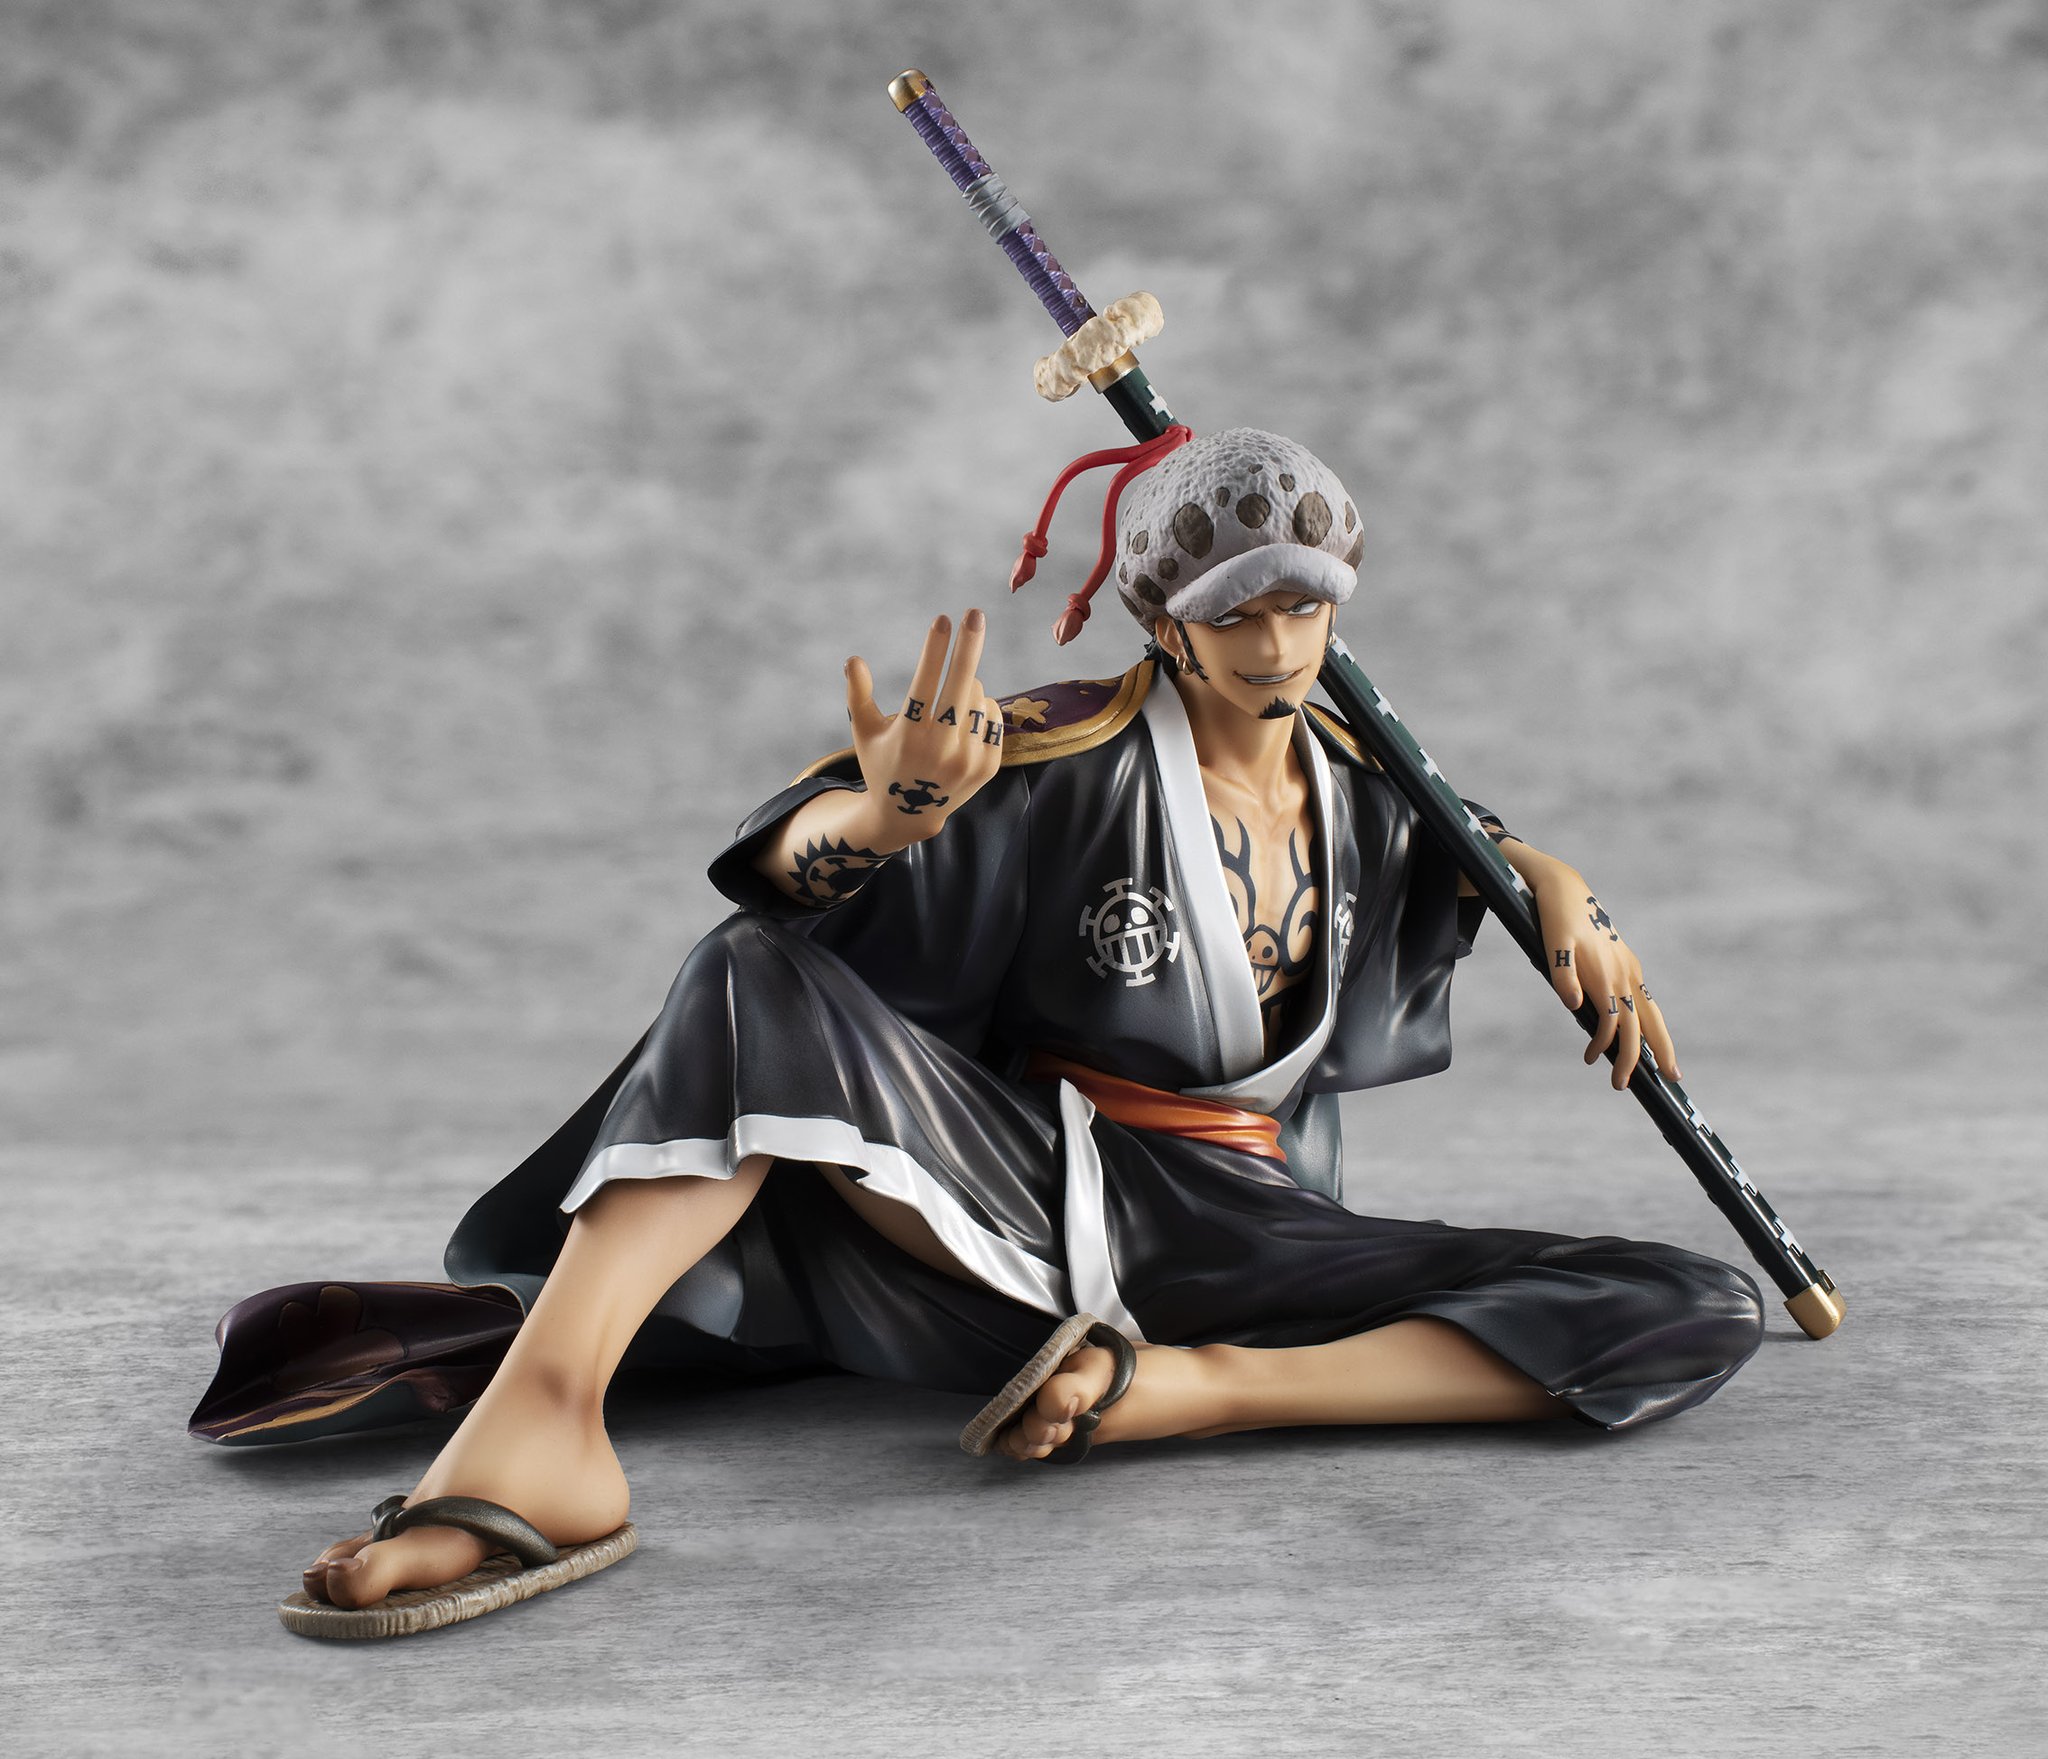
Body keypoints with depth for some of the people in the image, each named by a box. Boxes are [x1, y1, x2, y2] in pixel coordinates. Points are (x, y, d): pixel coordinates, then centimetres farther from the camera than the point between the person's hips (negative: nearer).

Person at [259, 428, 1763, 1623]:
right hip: (1031, 1190, -3)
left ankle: (1208, 1389, -30)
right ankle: (538, 1425, -47)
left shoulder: (1360, 782, 11)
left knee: (1704, 1316, -16)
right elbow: (784, 873, -20)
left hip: (1241, 1236, 4)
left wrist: (1560, 894, 15)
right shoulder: (1076, 754, -6)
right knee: (760, 977, -28)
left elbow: (1467, 838, 37)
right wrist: (879, 819, -44)